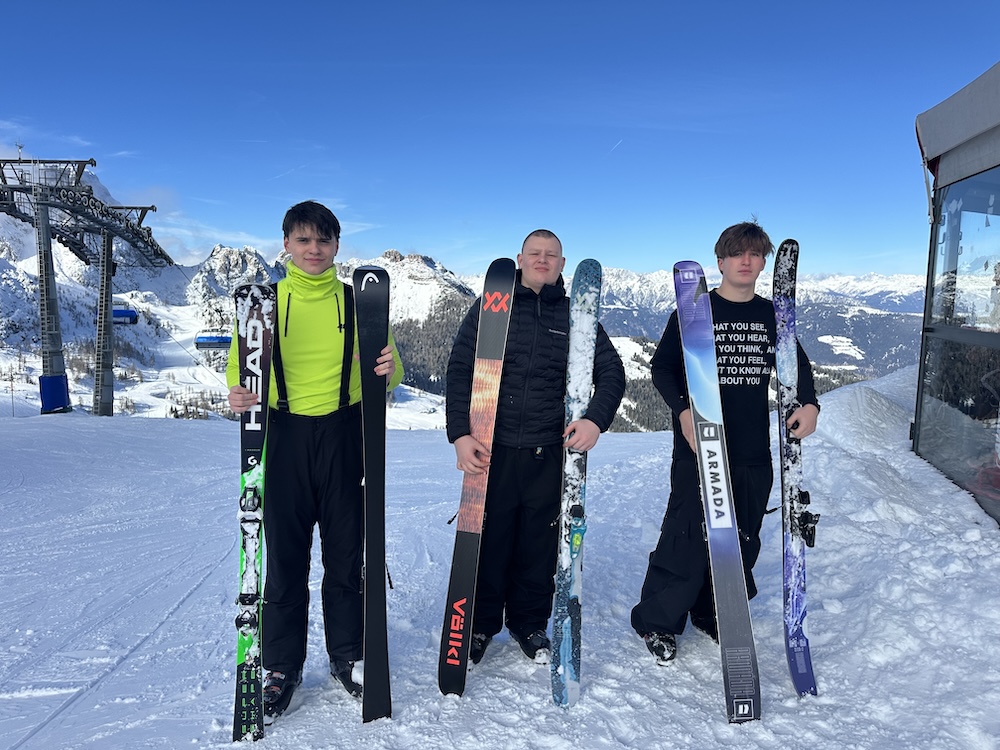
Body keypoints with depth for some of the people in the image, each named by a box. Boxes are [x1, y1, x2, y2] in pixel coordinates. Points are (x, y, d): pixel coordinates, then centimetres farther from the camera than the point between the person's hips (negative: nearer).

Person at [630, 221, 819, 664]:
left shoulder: (773, 316, 9)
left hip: (754, 454, 5)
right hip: (699, 449, -5)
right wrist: (683, 409, -20)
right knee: (687, 539, -4)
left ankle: (713, 615, 34)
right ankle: (655, 622, 17)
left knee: (741, 541, 13)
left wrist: (809, 404, 1)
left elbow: (797, 363, 19)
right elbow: (662, 366, -4)